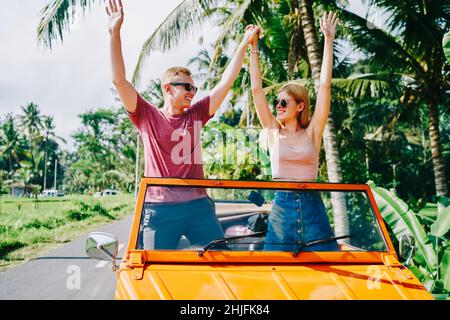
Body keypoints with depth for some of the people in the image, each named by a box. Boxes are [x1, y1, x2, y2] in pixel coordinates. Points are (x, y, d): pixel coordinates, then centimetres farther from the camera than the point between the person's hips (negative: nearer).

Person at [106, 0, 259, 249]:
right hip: (159, 208, -3)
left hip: (199, 205, 3)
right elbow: (119, 80, -6)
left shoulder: (196, 115, 11)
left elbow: (226, 82, 12)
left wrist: (244, 45, 10)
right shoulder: (147, 117, 3)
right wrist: (114, 33, -13)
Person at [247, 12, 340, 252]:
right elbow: (256, 89, 3)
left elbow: (325, 85, -1)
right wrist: (253, 48, 1)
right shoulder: (273, 131, 7)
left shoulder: (312, 133, 4)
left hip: (312, 207, 0)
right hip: (281, 207, 1)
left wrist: (328, 40, -1)